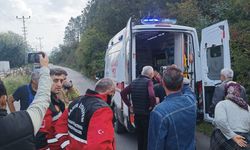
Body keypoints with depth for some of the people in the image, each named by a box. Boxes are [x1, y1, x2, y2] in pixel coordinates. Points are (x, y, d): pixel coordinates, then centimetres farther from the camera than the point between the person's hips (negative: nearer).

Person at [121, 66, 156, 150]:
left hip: (137, 115, 6)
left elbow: (123, 93, 11)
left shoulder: (134, 82, 8)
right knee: (147, 138, 6)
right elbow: (151, 95, -29)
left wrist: (129, 105, 11)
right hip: (147, 115, -6)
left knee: (140, 137, 19)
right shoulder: (148, 81, -12)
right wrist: (152, 105, -14)